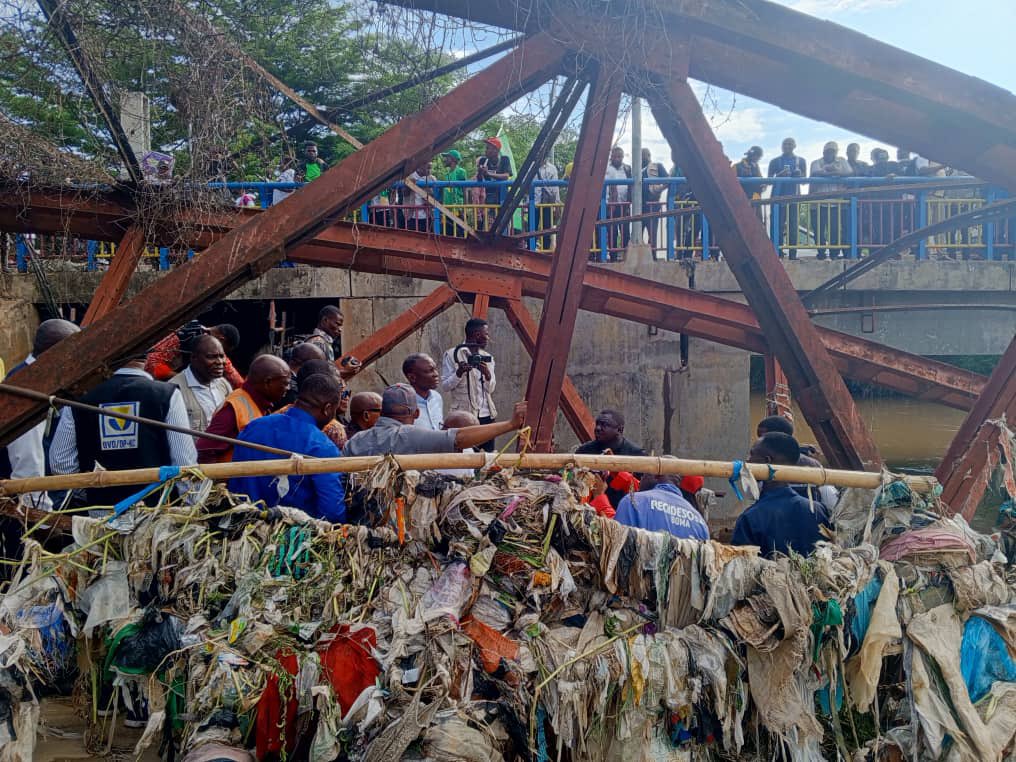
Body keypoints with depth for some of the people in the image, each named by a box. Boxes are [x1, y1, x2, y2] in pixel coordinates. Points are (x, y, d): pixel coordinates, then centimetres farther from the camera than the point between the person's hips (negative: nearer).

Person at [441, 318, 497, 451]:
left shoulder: (487, 357, 13)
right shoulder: (452, 355, -2)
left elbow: (490, 389, 10)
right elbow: (445, 387, -3)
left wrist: (487, 374, -11)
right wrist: (459, 372, -21)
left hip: (486, 415, 5)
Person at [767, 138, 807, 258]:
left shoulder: (801, 161, 15)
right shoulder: (775, 161, 9)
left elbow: (804, 178, 13)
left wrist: (798, 174, -9)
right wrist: (780, 175, -12)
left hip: (794, 196, 2)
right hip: (779, 196, -2)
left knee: (793, 225, -1)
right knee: (779, 224, -7)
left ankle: (793, 253, 0)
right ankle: (778, 252, -6)